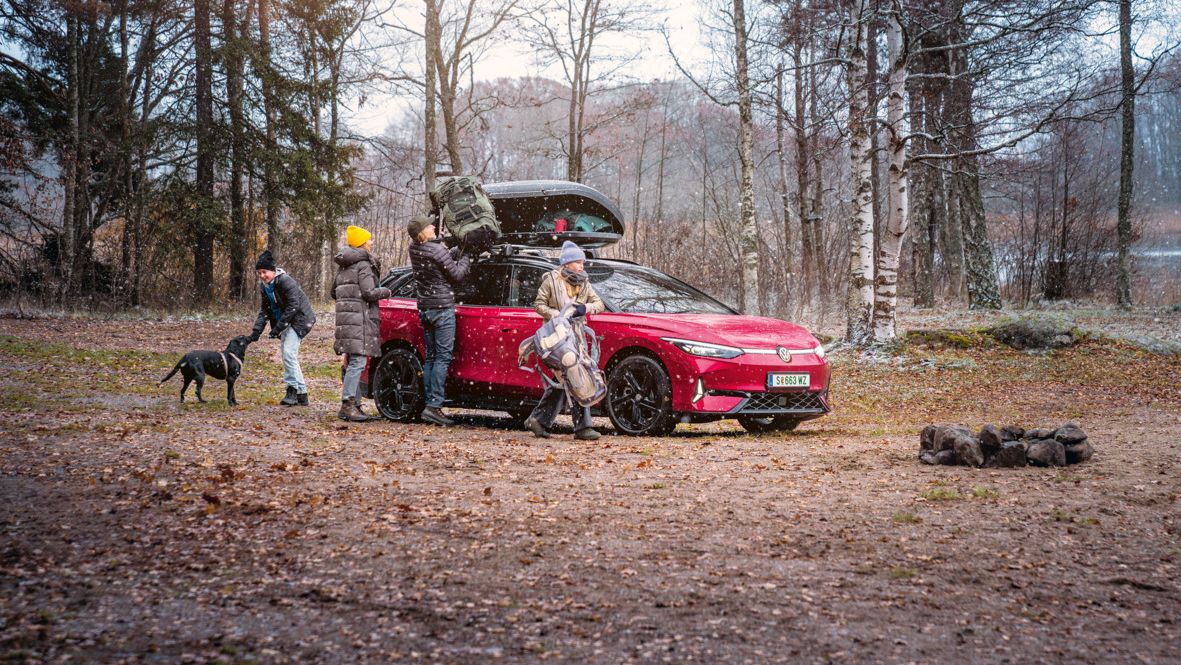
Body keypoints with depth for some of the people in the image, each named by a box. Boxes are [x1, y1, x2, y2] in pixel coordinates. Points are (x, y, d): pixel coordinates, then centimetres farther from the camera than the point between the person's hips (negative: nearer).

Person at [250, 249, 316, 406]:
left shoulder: (286, 281, -21)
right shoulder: (263, 286, 5)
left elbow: (293, 306, -24)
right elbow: (264, 310, 9)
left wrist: (278, 327, -24)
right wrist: (257, 330, -5)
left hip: (299, 319, -9)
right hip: (285, 322, 9)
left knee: (288, 352, -20)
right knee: (289, 357, 8)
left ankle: (292, 390, -14)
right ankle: (301, 394, 13)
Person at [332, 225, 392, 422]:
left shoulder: (344, 266, 19)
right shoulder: (364, 265, -9)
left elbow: (334, 292, 25)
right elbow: (369, 293, -15)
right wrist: (385, 291, 1)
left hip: (345, 316, 10)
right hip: (360, 318, -10)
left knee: (352, 362, 12)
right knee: (358, 361, -13)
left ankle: (354, 405, 14)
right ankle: (348, 404, -18)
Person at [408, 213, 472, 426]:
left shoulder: (414, 250, 7)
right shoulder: (436, 250, -16)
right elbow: (457, 275, -8)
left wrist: (458, 251, 8)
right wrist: (466, 257, 5)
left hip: (424, 308, 8)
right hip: (442, 308, -8)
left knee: (430, 358, 10)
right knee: (443, 358, -8)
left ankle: (430, 404, 8)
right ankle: (434, 406, -15)